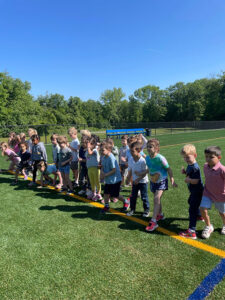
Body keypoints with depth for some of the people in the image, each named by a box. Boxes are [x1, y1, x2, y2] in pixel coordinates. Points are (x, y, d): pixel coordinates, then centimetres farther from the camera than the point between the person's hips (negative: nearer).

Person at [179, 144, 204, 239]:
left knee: (192, 209, -12)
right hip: (194, 191, 11)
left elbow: (196, 181, -33)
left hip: (197, 191, -11)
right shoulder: (190, 165, 2)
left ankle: (191, 232, -11)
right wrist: (184, 172, -4)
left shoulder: (195, 167, -28)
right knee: (191, 202, 33)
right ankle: (199, 216, 59)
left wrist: (187, 180, -19)